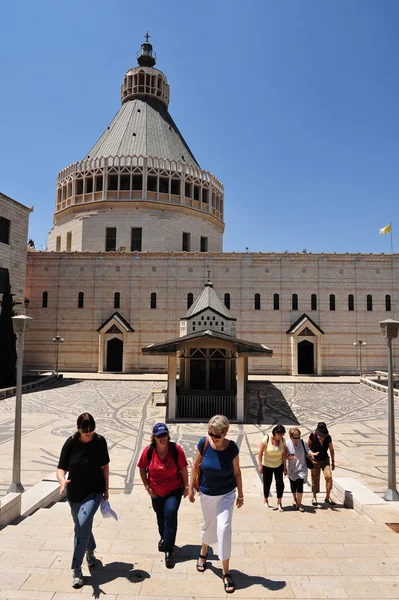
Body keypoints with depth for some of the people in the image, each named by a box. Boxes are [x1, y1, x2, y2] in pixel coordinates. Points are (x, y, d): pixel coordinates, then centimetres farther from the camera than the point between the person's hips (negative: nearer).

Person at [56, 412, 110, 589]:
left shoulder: (99, 441, -14)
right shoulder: (70, 443, -14)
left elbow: (104, 466, -3)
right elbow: (61, 468, -14)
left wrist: (106, 489, 3)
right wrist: (62, 480, -35)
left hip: (94, 492, -2)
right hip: (74, 493, 2)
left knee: (82, 526, -18)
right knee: (82, 527, 19)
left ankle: (76, 569, -2)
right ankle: (90, 551, 49)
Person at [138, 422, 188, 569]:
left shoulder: (176, 449, -20)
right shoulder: (148, 451, -16)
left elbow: (183, 469, -9)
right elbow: (142, 469, -1)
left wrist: (186, 486, -2)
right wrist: (147, 486, -4)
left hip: (174, 490, -3)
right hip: (156, 492, 3)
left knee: (170, 514, -18)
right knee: (160, 516, 21)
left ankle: (169, 551, -6)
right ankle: (163, 538, 50)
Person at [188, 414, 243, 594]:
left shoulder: (232, 447, -21)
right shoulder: (204, 443, -21)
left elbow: (237, 471, -8)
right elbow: (196, 465, -6)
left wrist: (240, 494, 1)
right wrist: (191, 488, -2)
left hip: (227, 494, -1)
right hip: (207, 494, 2)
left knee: (224, 528, -7)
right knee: (208, 525, 20)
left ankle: (226, 573, 10)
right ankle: (203, 553, 50)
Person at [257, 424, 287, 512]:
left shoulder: (282, 440, -11)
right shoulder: (267, 438, -22)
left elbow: (284, 454, -4)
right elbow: (260, 452, -17)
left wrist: (284, 466, -1)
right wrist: (259, 465, -18)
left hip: (278, 465, 2)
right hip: (267, 465, -2)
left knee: (280, 483, -5)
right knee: (267, 484, 9)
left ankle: (279, 503, 11)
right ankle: (266, 500, 32)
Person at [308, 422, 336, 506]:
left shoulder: (328, 437, -14)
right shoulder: (313, 435, -20)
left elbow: (331, 449, 2)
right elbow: (308, 446, -3)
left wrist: (333, 462, 8)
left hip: (325, 459, 1)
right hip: (315, 460, -1)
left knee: (329, 477, -13)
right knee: (315, 479, 3)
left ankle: (328, 497, 4)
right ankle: (314, 497, 22)